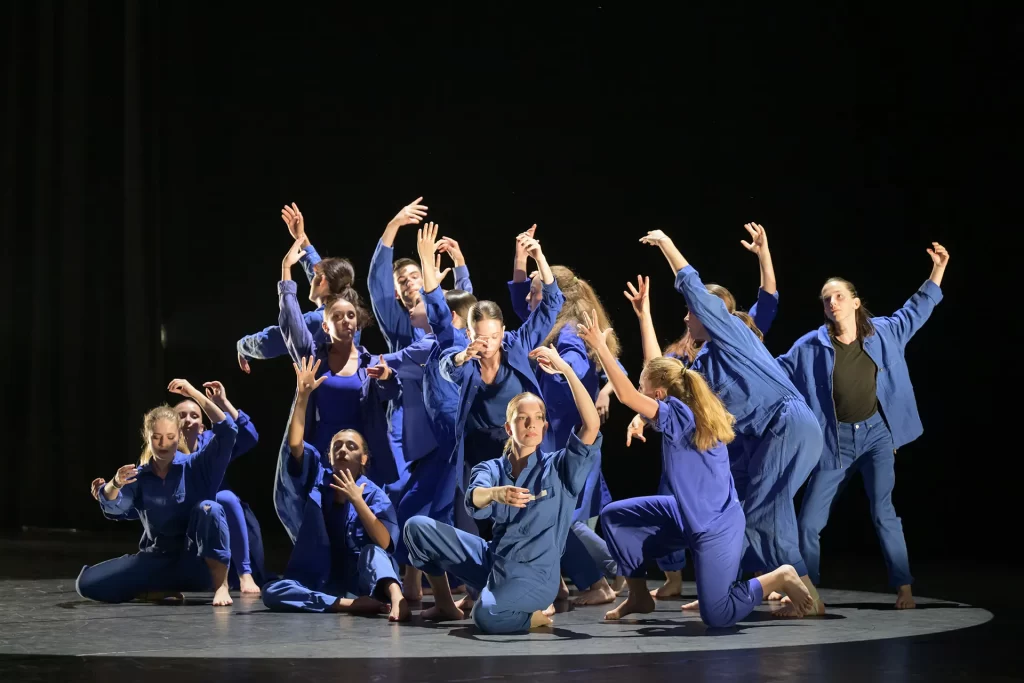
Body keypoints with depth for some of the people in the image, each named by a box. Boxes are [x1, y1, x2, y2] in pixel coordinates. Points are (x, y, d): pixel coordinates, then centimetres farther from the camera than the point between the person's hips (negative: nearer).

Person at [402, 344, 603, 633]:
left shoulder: (560, 467, -2)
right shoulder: (491, 468, 6)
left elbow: (592, 426, -20)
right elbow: (474, 501, -18)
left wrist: (565, 369, -22)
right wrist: (497, 493, -43)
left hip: (533, 574, -5)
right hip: (491, 561, 5)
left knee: (487, 617, -37)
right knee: (417, 527, -4)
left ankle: (540, 614, -3)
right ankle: (445, 605, 14)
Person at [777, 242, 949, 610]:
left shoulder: (883, 332, -1)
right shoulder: (811, 347, -7)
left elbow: (916, 311, 14)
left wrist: (937, 270, 14)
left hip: (876, 432, 0)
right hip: (835, 440, 0)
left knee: (883, 512, -11)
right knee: (809, 521, -1)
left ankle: (903, 587, -2)